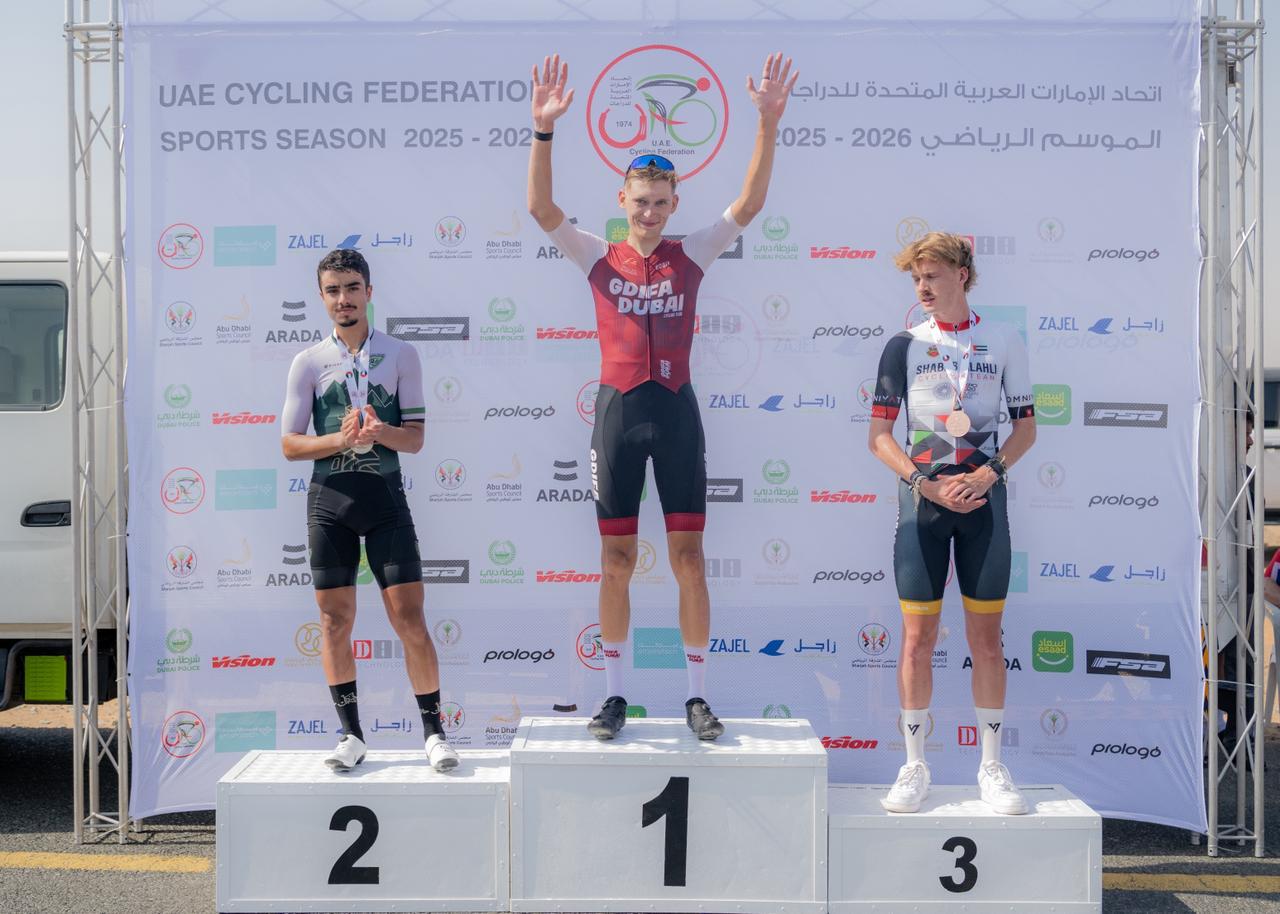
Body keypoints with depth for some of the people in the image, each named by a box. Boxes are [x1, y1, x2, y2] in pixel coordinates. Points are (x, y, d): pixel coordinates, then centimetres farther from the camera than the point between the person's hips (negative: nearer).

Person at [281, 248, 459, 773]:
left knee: (409, 616, -4)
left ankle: (434, 731, 5)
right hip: (329, 498, 1)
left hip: (386, 497, -1)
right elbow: (289, 444, 4)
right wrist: (340, 439, -14)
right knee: (334, 618, 2)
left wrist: (381, 432, -18)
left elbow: (415, 438, 4)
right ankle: (351, 735, 13)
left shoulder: (401, 355, 6)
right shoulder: (308, 362, 6)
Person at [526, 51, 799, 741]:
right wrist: (544, 130, -18)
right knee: (616, 559, 5)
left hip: (676, 408, 0)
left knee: (689, 555, 2)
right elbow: (541, 208, -6)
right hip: (618, 408, 0)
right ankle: (615, 694, 16)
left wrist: (768, 123, -12)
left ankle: (697, 697, 12)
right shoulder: (600, 258, 5)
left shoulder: (691, 257, 6)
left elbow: (750, 203, -2)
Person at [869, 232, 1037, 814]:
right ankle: (915, 767, 13)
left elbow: (1026, 425, 9)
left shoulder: (1004, 341, 6)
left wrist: (987, 474, -8)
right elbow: (879, 434, 3)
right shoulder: (905, 345, 5)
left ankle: (992, 767, 16)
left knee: (986, 637, 5)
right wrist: (927, 484, -10)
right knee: (918, 638, 2)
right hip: (922, 501, 0)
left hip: (983, 499, 0)